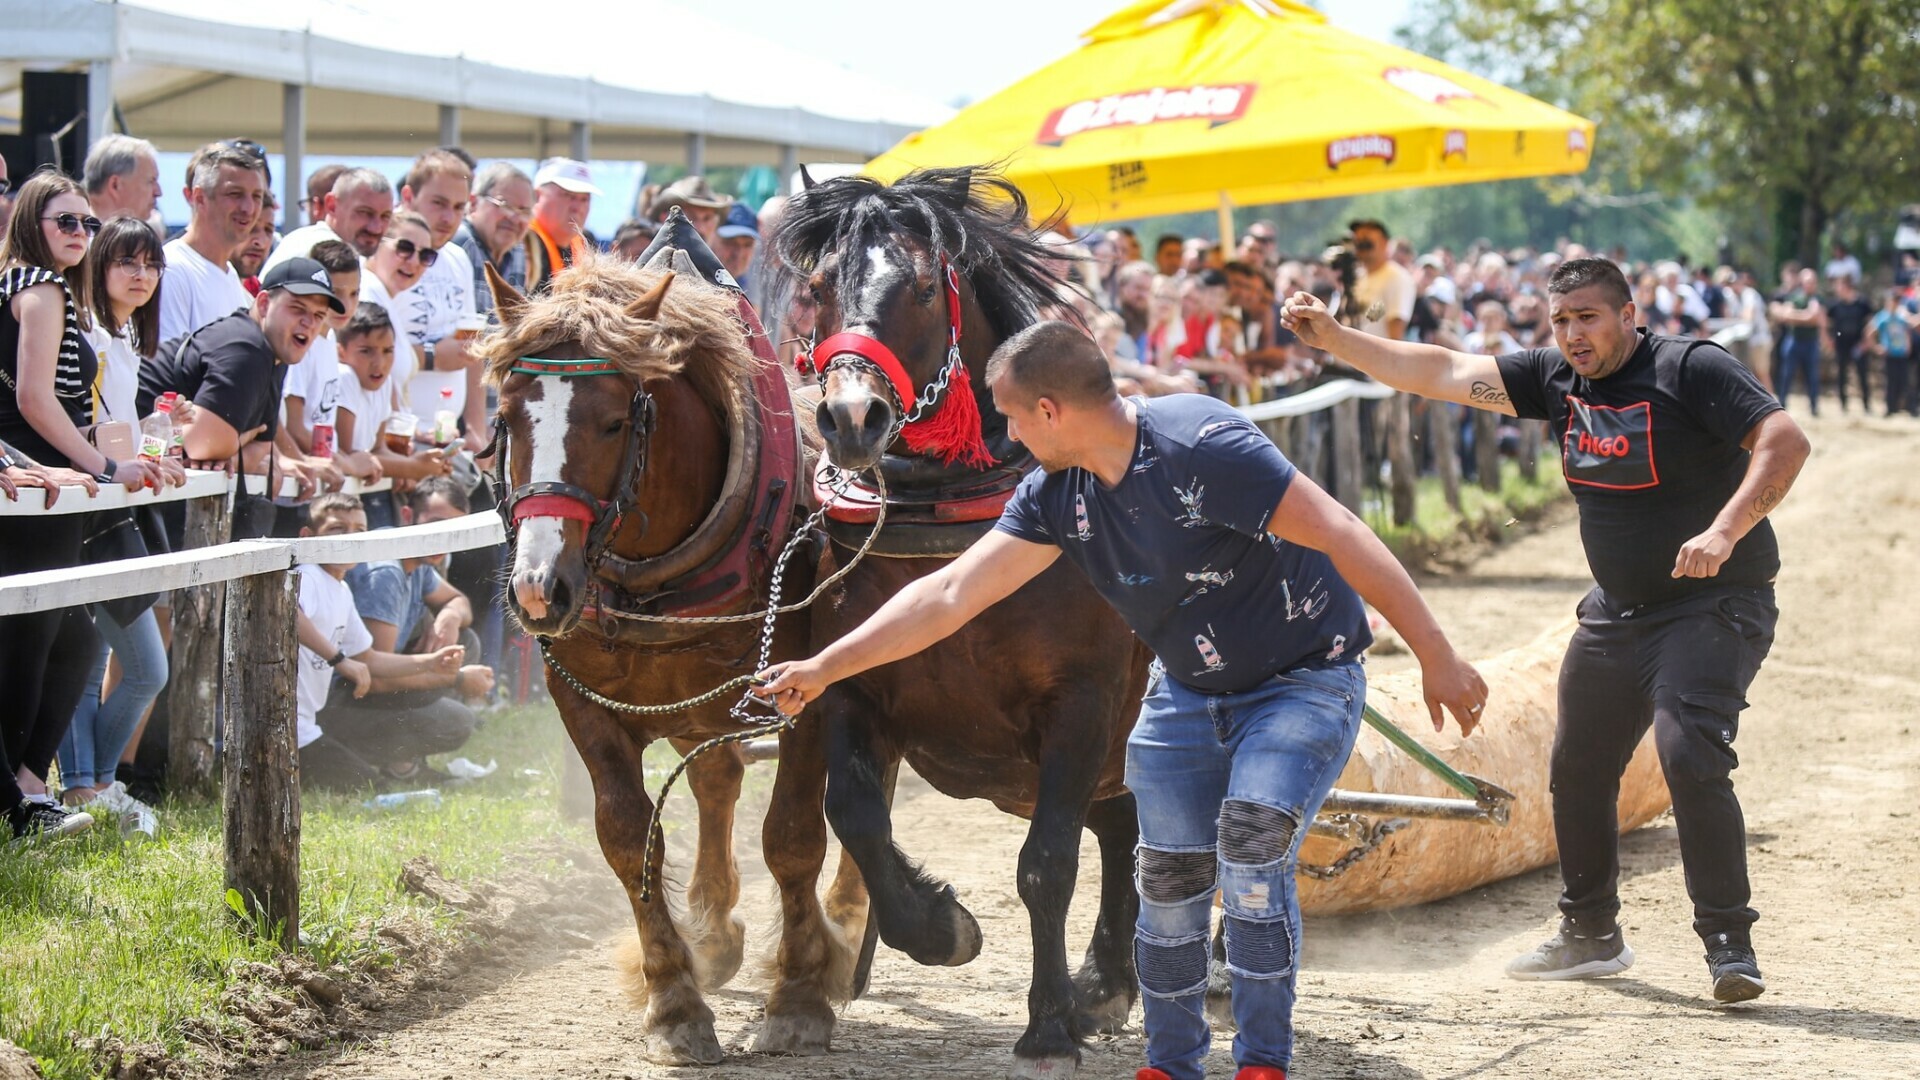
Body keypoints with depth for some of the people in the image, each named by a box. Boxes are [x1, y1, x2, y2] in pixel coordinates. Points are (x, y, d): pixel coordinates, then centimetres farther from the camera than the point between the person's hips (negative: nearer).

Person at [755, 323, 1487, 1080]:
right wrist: (824, 668, -8)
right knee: (1168, 876, 2)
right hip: (1188, 690, 7)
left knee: (1250, 849, -22)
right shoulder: (1056, 494, -7)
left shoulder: (1201, 446, -30)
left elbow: (1342, 535, -29)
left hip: (1305, 680, -7)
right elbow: (951, 593, -5)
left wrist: (1436, 657, -28)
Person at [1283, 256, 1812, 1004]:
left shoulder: (1690, 369, -16)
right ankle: (1591, 935, 27)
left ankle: (1729, 943, -11)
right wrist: (1334, 340, -3)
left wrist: (1723, 533, -35)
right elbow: (1443, 374, 4)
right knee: (1577, 768, 11)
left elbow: (1785, 442, -24)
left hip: (1715, 605, -8)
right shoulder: (1557, 380, 3)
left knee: (1691, 758, -22)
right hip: (1617, 608, 8)